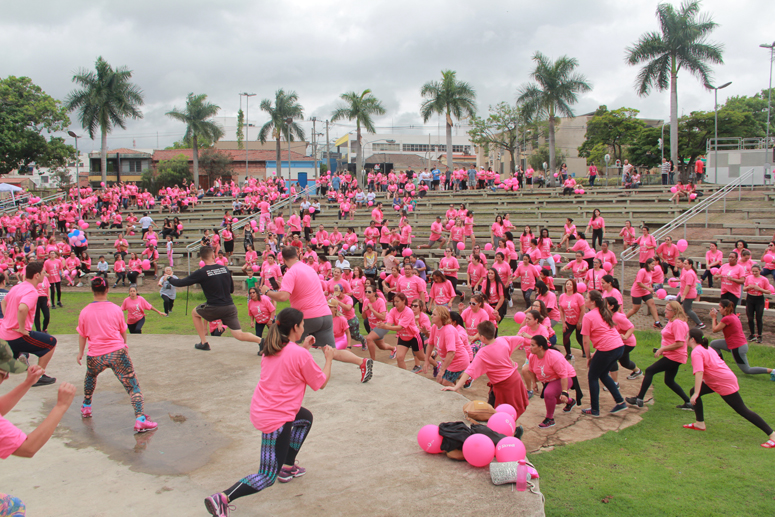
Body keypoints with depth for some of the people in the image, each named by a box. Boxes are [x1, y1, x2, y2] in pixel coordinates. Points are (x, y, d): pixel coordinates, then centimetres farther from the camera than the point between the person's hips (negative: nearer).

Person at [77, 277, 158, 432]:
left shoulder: (85, 312, 1)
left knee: (90, 376, 36)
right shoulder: (116, 309, -1)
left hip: (95, 356, 3)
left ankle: (86, 407, 48)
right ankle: (140, 419, -18)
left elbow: (82, 335, 12)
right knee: (133, 386, -4)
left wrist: (80, 352, 28)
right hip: (117, 352, -3)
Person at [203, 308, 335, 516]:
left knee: (306, 418, 33)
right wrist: (329, 358, 10)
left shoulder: (270, 349, 5)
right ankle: (222, 499, -15)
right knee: (268, 477, -1)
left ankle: (288, 466, 36)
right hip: (276, 419, -9)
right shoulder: (300, 354, -17)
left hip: (260, 410, 9)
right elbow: (321, 382, -4)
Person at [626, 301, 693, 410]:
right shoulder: (671, 321, 14)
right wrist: (662, 349, 11)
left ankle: (639, 400, -6)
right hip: (672, 356, 11)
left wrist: (662, 349, -19)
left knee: (649, 371, -9)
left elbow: (680, 343, -25)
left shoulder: (677, 323, -19)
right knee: (669, 381, 17)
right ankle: (688, 403, 23)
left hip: (674, 357, -11)